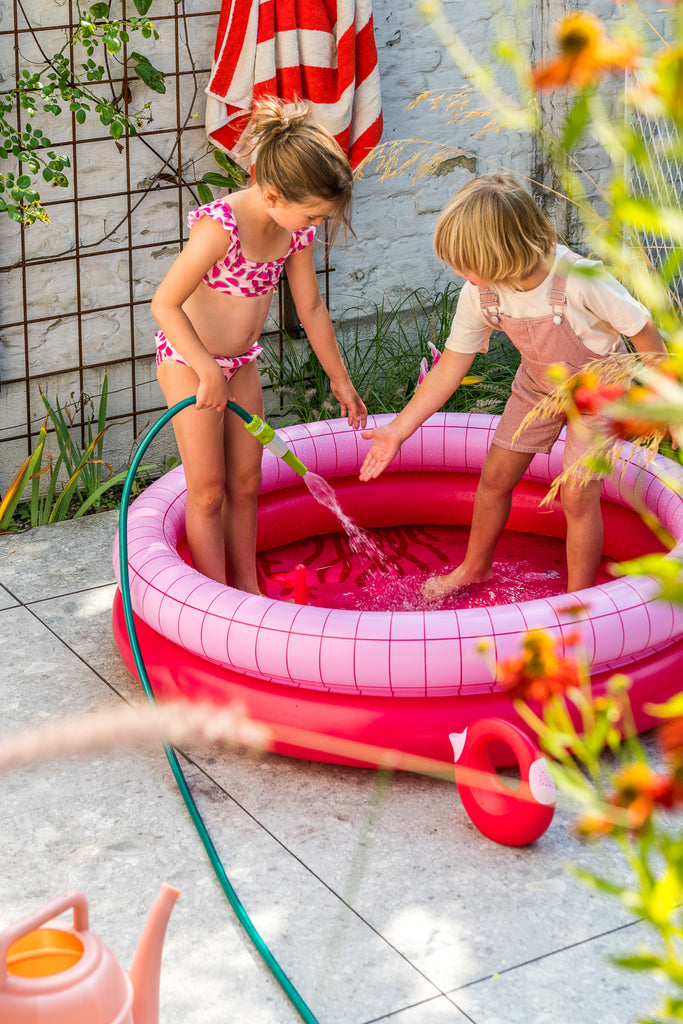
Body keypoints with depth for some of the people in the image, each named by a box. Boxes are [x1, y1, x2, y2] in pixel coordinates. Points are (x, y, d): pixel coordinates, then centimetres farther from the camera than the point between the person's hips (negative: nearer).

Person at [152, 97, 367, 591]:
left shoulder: (296, 229, -8)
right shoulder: (221, 226, -31)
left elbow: (311, 308, 5)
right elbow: (164, 303, -28)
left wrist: (340, 379, 12)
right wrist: (207, 369, -29)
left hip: (241, 363, 7)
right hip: (189, 362, -7)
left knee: (246, 484, 13)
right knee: (208, 491, 0)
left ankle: (249, 591, 26)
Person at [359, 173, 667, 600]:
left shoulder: (580, 280, -38)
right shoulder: (478, 296, -22)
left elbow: (645, 334, -24)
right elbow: (449, 369, -10)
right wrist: (397, 431, -11)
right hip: (538, 386, 5)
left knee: (578, 494, -10)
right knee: (495, 477, 11)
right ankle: (475, 566, 38)